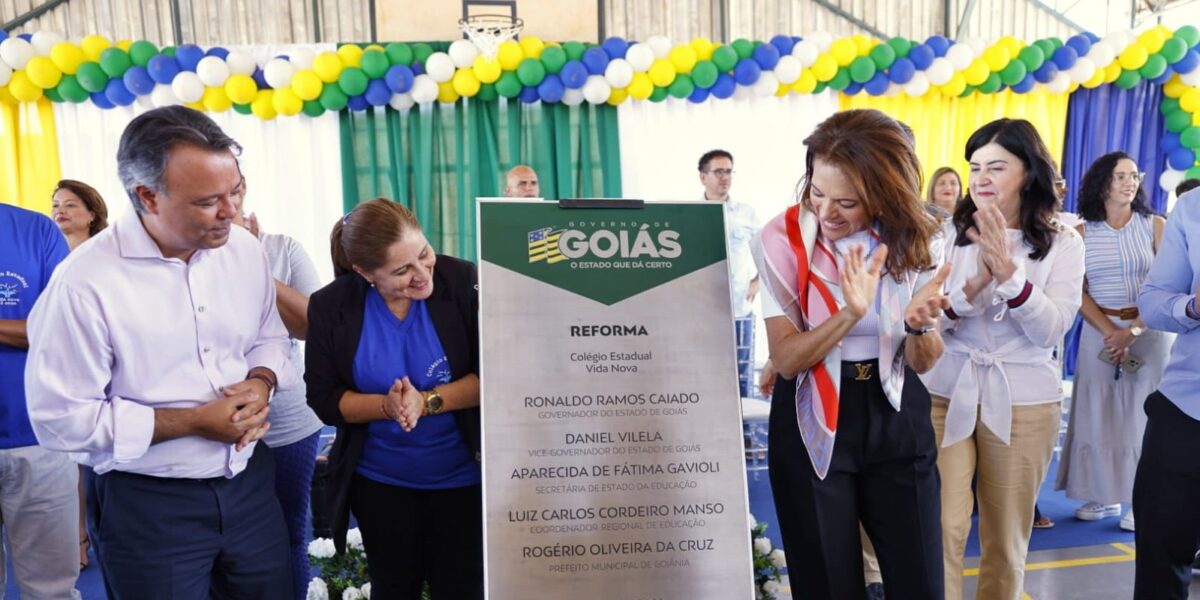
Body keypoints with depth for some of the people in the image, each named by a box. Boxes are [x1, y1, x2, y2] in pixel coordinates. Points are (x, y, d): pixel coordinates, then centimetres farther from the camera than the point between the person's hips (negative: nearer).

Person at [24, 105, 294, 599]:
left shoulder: (245, 248, -3)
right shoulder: (85, 283, -19)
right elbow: (62, 419, -16)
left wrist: (261, 382, -11)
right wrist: (194, 421, -20)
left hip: (250, 482, 5)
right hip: (148, 504, -4)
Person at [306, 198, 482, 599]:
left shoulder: (462, 281, -17)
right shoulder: (330, 307, -12)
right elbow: (323, 400, -6)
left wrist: (426, 402, -24)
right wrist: (386, 406, -23)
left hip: (462, 475, -1)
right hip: (378, 481, 2)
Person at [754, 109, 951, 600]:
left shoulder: (914, 239, -6)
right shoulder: (782, 239, -13)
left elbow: (923, 362, -3)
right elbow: (786, 360, -16)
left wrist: (918, 325, -25)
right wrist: (850, 314, -32)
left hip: (897, 417, 2)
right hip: (811, 423, -2)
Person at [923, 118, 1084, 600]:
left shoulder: (1062, 244, 0)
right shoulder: (951, 234, -1)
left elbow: (1051, 331, -11)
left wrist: (1009, 271, -24)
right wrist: (975, 283, -23)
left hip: (1023, 403, 1)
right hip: (945, 394, 0)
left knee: (1006, 538, 13)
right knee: (942, 529, -7)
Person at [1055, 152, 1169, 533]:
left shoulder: (1155, 225, 0)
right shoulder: (1083, 231, 3)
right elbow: (1079, 292, -1)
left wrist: (1131, 331, -15)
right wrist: (1109, 332, -13)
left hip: (1149, 329, -1)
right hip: (1098, 331, 1)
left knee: (1144, 412, 1)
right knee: (1098, 413, 3)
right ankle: (1105, 495, 15)